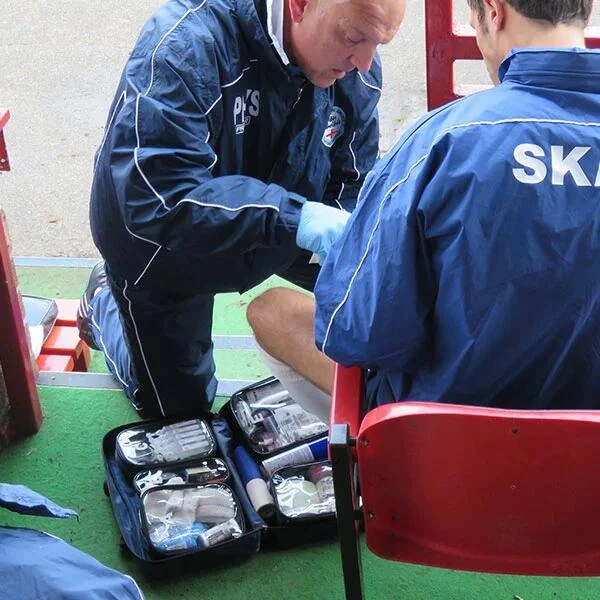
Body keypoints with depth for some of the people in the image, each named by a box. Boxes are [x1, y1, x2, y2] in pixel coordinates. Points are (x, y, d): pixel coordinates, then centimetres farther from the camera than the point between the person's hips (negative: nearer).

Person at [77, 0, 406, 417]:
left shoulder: (358, 70, -19)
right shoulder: (186, 46, -38)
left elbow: (352, 186, -10)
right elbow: (154, 200, -45)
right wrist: (296, 219, -53)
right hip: (159, 246, -4)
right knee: (179, 407, 13)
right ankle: (105, 303, 39)